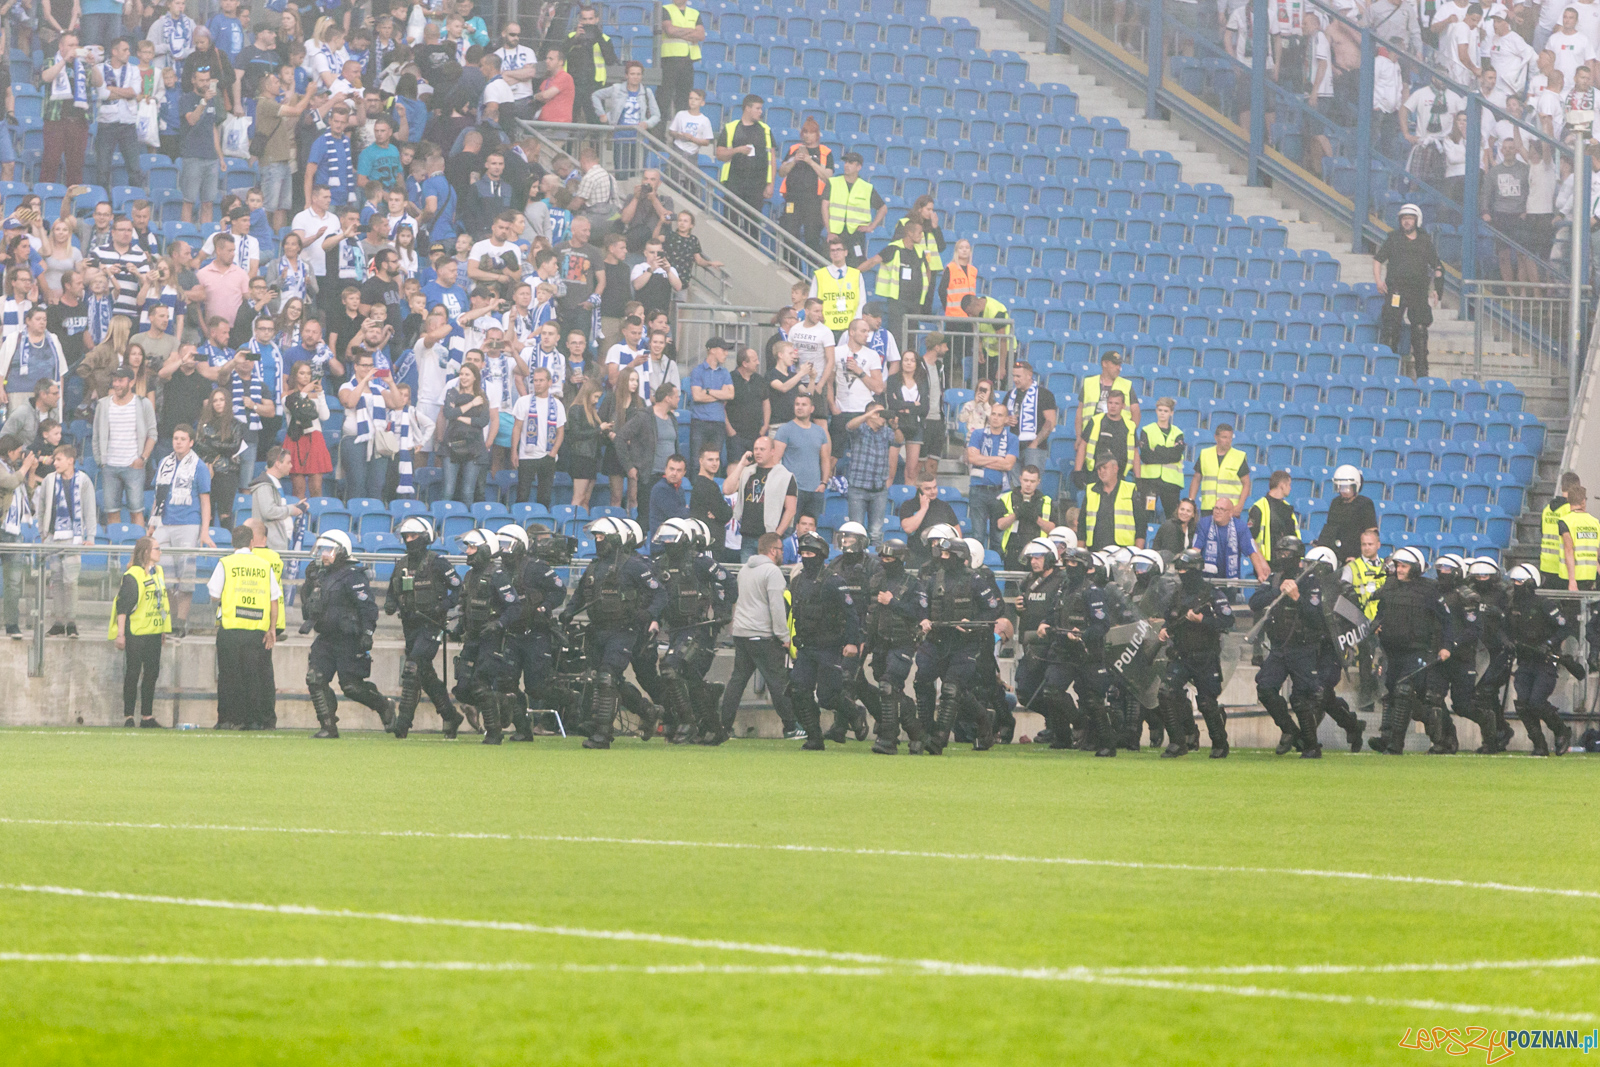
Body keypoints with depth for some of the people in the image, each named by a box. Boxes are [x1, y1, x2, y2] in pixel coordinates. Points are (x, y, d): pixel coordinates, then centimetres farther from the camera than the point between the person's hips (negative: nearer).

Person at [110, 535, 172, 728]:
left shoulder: (159, 573, 12)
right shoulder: (133, 576, -12)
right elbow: (122, 606, -13)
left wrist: (164, 629, 21)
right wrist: (120, 633, -15)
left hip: (154, 632, 8)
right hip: (135, 633, -8)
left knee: (152, 672, 8)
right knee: (133, 673, -3)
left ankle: (147, 716, 14)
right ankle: (128, 716, 3)